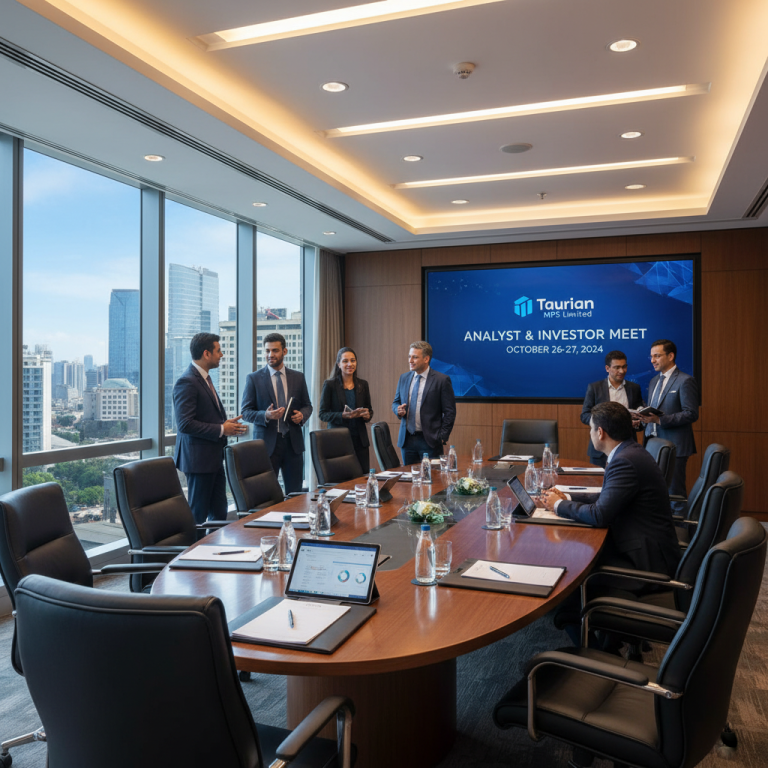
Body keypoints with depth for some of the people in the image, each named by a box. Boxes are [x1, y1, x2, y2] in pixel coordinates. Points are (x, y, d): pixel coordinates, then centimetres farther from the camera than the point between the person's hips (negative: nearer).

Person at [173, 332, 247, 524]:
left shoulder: (204, 378, 15)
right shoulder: (187, 382, -17)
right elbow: (185, 424, -24)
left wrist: (226, 424, 6)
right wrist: (221, 429, -17)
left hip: (214, 458, 10)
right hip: (199, 458, -9)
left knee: (220, 513, 14)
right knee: (198, 515, 1)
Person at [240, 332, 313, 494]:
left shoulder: (298, 377, 9)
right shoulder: (253, 378, 1)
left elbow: (307, 406, 16)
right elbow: (246, 411, -1)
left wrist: (302, 414, -8)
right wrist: (265, 416, -20)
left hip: (293, 442, 3)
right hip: (266, 443, -2)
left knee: (295, 493, 7)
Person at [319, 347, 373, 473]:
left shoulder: (363, 384, 10)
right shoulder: (330, 385, -2)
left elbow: (369, 409, 19)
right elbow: (323, 414, -3)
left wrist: (367, 415, -5)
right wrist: (342, 415, -20)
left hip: (359, 439, 4)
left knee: (364, 476, 0)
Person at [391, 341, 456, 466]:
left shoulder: (442, 380, -6)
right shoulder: (404, 378, 10)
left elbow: (449, 412, -5)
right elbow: (396, 402, 20)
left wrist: (442, 437, -10)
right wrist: (398, 409, -4)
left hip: (429, 441, -5)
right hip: (406, 440, 5)